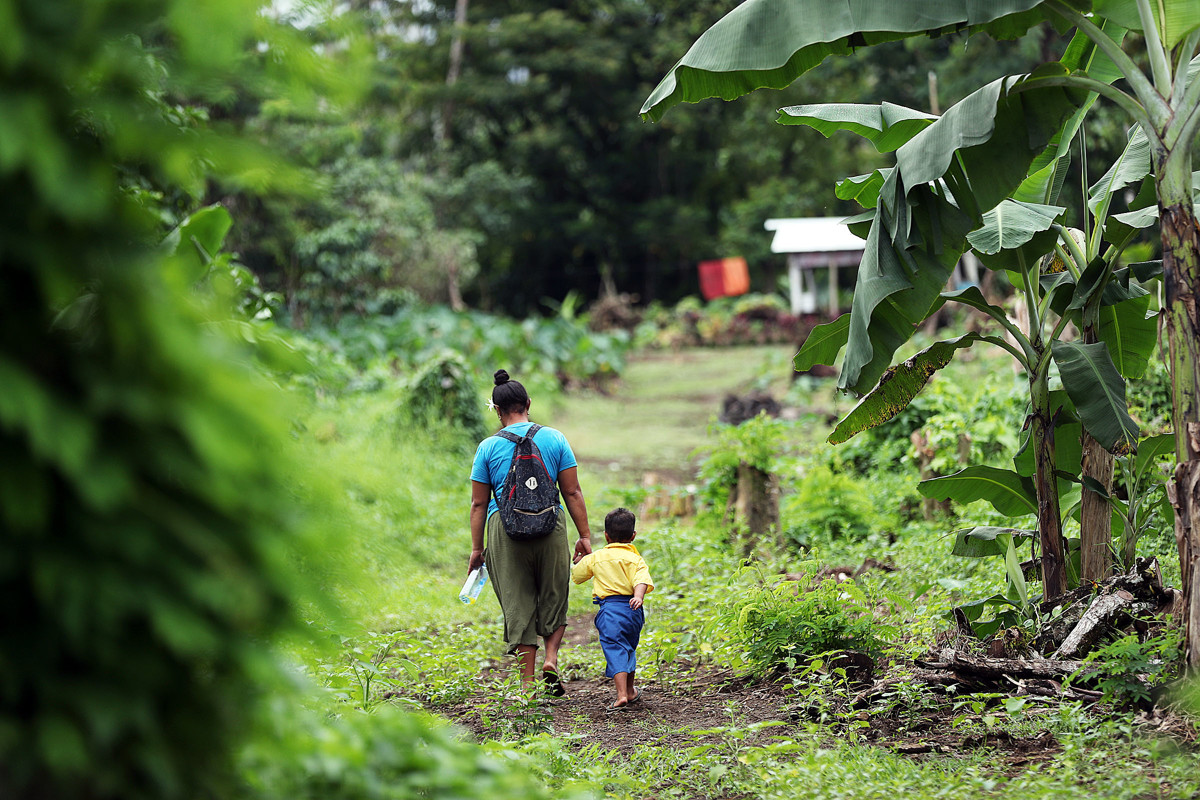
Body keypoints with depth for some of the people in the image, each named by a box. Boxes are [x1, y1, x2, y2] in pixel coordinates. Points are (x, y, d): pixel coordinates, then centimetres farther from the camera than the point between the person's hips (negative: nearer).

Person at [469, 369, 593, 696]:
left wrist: (476, 548, 9)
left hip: (505, 529, 0)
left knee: (518, 606, 6)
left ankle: (527, 681, 6)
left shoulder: (488, 447, 2)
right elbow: (572, 492, 2)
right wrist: (585, 535, 8)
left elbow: (479, 503, 3)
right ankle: (551, 660, -2)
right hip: (550, 524, 0)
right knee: (553, 598, 17)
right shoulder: (554, 439, 4)